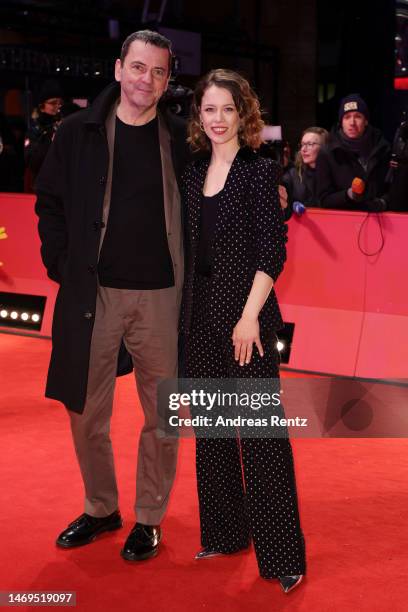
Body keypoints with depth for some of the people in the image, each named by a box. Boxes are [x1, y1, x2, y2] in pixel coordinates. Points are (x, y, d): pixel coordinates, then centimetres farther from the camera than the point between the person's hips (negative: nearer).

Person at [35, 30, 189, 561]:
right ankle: (100, 508, 31)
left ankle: (149, 518, 25)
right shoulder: (79, 132, 1)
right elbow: (50, 204, 7)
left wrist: (189, 276, 1)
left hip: (160, 296, 0)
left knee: (161, 417, 7)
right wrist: (63, 268, 0)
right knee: (86, 412, 10)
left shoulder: (181, 139, 1)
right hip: (92, 293, 1)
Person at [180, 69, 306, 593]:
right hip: (200, 314, 6)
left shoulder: (259, 171, -6)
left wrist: (250, 315, -17)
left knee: (260, 430, -3)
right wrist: (185, 311, 8)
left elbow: (272, 250, -11)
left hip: (245, 313, -6)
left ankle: (280, 553, 7)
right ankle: (224, 532, 28)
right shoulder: (193, 175, 10)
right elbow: (190, 250, 13)